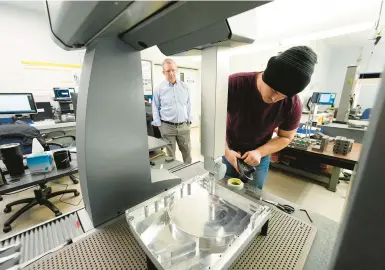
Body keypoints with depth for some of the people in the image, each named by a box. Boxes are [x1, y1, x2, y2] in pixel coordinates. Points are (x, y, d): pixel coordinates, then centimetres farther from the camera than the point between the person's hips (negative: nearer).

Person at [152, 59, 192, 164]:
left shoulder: (184, 86, 5)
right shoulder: (160, 88, -2)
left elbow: (188, 104, 11)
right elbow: (155, 107, 3)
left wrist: (189, 120, 7)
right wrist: (158, 124, -1)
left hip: (184, 126, 3)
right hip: (167, 127, -2)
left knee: (187, 151, 12)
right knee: (170, 154, 9)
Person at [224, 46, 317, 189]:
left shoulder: (293, 105, -18)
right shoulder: (234, 84, -24)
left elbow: (285, 137, -3)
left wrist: (260, 152, -20)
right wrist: (226, 151, -20)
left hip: (259, 159, 1)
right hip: (227, 152, 0)